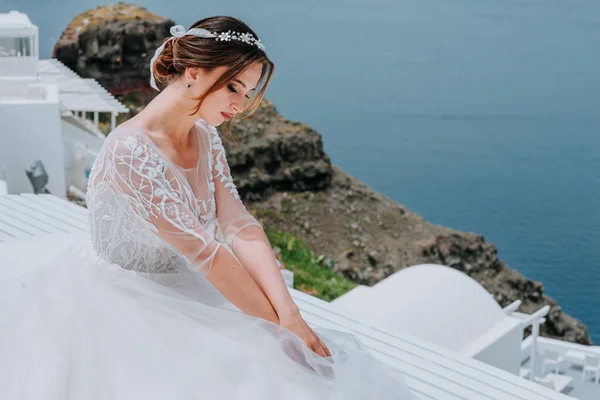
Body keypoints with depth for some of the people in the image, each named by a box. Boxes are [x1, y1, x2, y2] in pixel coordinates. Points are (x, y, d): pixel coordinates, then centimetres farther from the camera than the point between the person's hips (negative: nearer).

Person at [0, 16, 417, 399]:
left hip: (172, 296, 8)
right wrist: (279, 325, -22)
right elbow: (203, 252, -26)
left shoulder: (205, 138, 1)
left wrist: (289, 314, -22)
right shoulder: (131, 150, -26)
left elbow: (241, 229, -9)